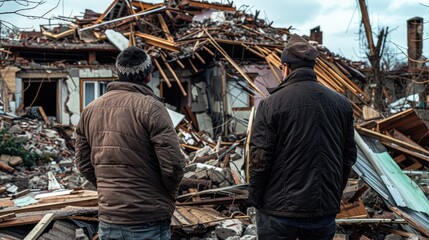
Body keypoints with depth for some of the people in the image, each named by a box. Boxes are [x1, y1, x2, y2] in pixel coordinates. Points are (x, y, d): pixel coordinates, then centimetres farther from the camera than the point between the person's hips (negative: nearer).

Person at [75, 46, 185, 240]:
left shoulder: (91, 109, 4)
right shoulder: (150, 107, -14)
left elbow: (83, 163, 8)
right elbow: (173, 163, -18)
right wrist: (167, 198, 0)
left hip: (108, 220, 5)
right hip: (148, 221, -5)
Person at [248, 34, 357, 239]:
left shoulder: (271, 104, -13)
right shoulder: (341, 103, 2)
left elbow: (259, 159, -15)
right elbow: (349, 155, 8)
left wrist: (255, 199, -1)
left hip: (279, 210, -4)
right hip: (326, 210, 5)